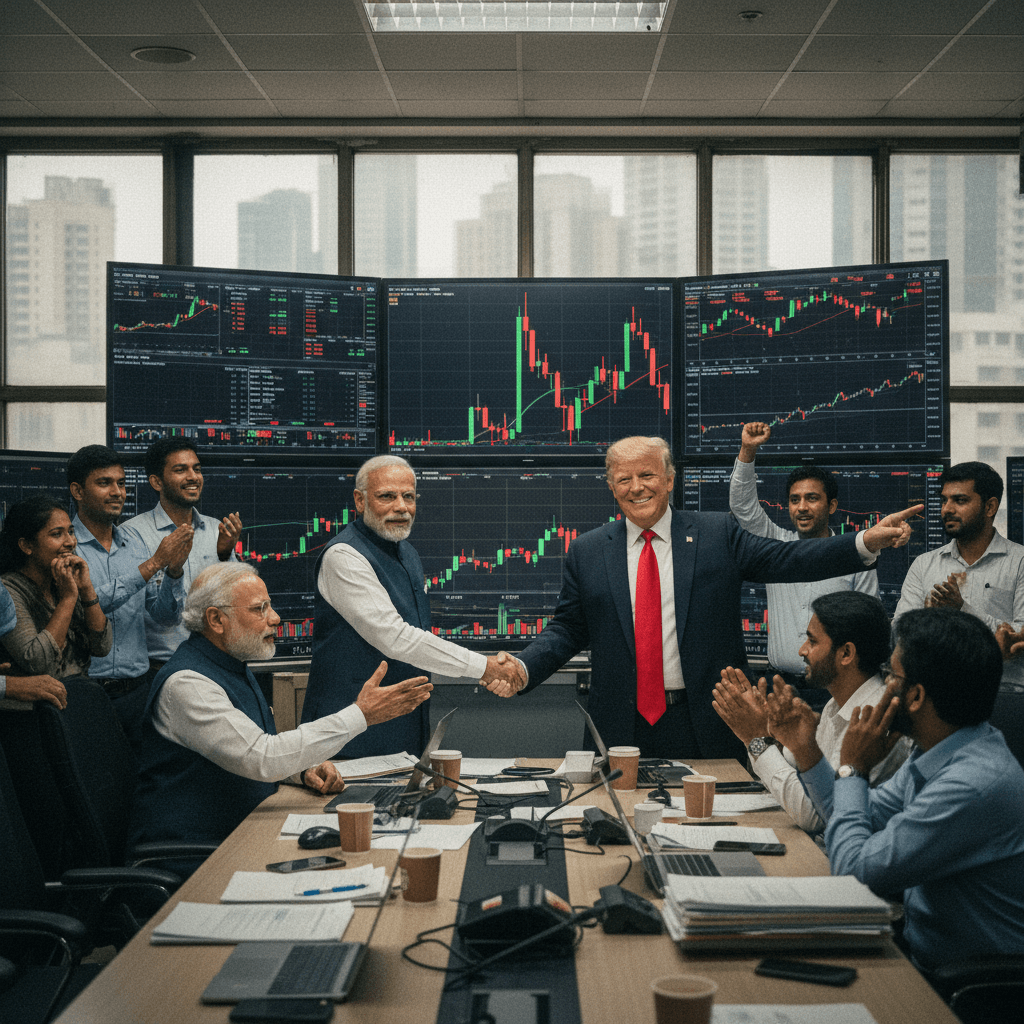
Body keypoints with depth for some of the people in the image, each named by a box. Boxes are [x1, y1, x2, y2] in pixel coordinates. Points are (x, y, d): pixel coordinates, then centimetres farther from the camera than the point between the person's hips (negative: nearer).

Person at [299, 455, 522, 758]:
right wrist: (482, 666, -18)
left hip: (408, 727, 8)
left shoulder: (407, 552, 13)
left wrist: (485, 671, 4)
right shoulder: (344, 557, -16)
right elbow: (394, 639, -23)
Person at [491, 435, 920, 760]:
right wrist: (522, 669, -8)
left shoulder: (717, 534, 3)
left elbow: (784, 560, -4)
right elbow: (567, 630, 9)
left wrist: (866, 542, -16)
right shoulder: (587, 552, 8)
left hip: (705, 726, -1)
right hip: (623, 728, 1)